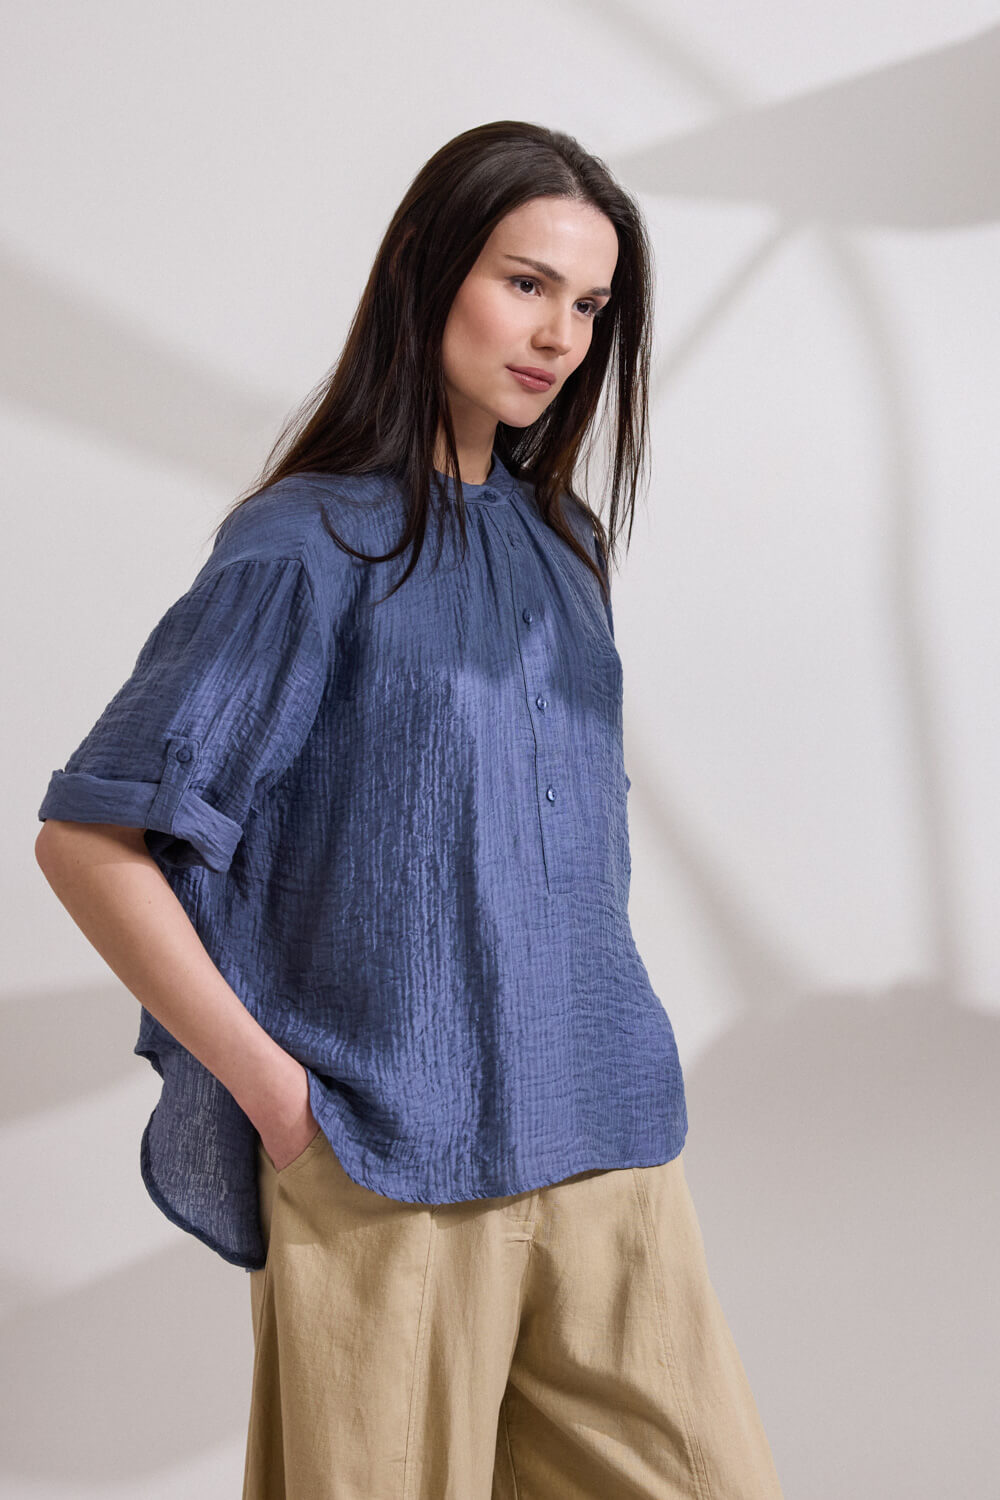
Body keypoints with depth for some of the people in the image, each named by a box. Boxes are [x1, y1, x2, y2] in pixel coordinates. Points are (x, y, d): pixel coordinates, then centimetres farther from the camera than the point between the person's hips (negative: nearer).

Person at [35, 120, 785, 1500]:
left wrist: (607, 1070, 12)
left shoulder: (560, 542, 12)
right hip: (387, 1165, -6)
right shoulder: (307, 545, -7)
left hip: (602, 1150, 6)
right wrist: (272, 1090, -12)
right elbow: (86, 842, -10)